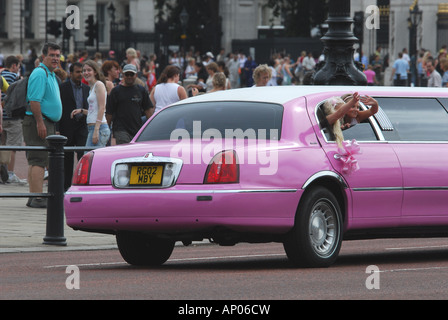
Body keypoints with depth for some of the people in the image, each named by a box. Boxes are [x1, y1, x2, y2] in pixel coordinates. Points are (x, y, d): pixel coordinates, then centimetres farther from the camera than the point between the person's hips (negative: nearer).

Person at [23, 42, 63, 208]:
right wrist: (40, 123, -25)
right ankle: (37, 198, -17)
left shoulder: (50, 74, 20)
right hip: (39, 121, -10)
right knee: (39, 160, -13)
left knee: (35, 161, 11)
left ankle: (33, 197, 13)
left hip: (47, 123, 10)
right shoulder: (40, 73, -13)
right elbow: (34, 100, -21)